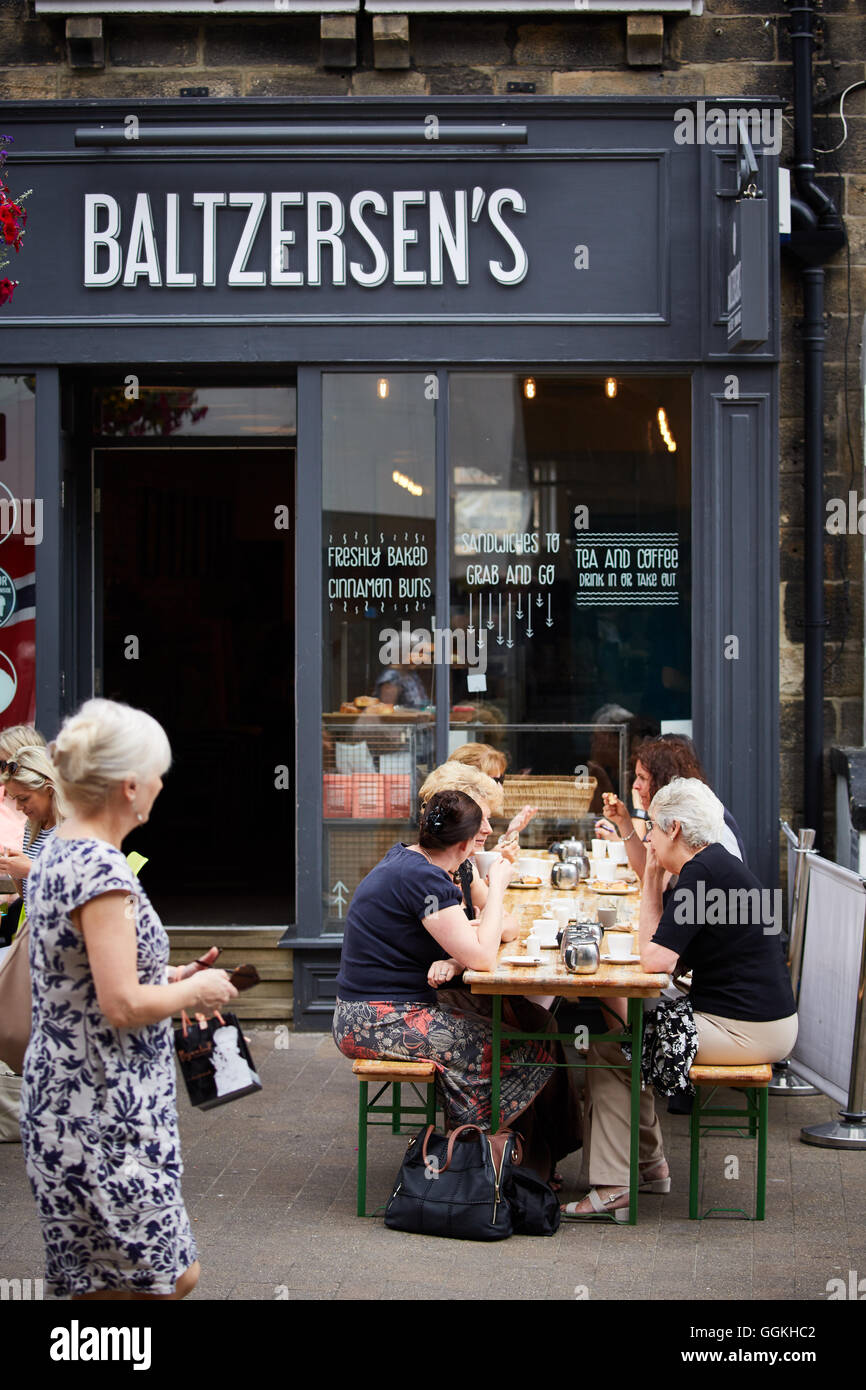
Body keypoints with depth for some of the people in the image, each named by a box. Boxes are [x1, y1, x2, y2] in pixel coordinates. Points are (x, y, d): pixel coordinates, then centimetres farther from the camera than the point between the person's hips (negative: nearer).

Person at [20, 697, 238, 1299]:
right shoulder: (102, 869, -20)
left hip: (67, 1094, 10)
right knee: (171, 1276, -2)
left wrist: (171, 977, 15)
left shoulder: (55, 855, 10)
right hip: (105, 1113, -10)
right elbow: (123, 1007, -23)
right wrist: (196, 991, -6)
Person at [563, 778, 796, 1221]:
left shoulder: (703, 872, -18)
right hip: (757, 1021, 10)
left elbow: (655, 960, -20)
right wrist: (652, 879, 9)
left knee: (607, 1051, -5)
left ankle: (613, 1187, -2)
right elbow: (661, 947, 18)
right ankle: (649, 1166, 27)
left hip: (746, 1031, -10)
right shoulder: (716, 863, 14)